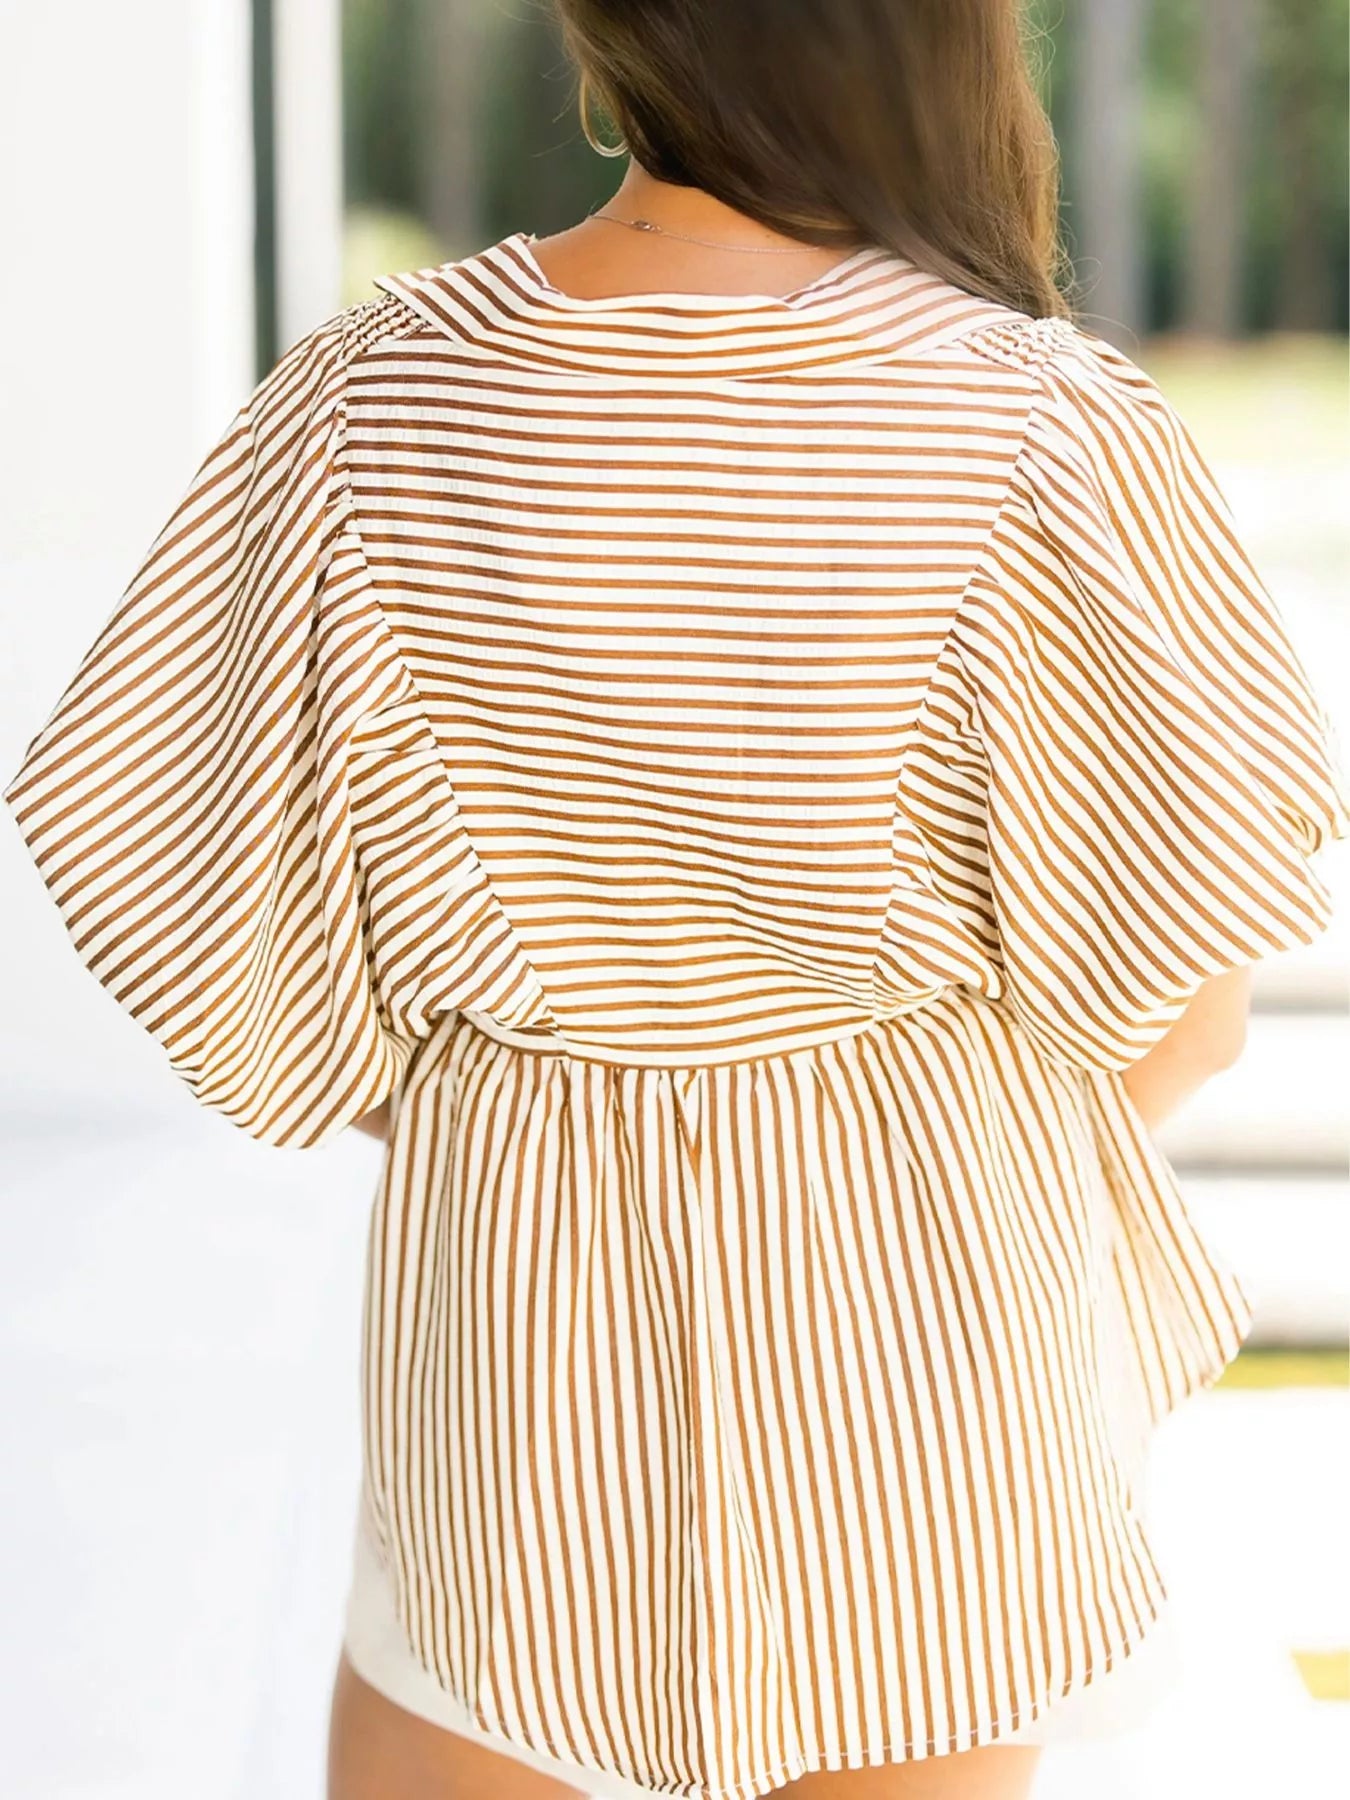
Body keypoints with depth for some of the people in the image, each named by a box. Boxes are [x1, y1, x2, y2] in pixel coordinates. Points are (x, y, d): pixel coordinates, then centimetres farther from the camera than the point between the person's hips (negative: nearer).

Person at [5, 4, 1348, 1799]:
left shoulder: (379, 389, -13)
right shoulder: (1042, 425, -19)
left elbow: (161, 853, -8)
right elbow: (1186, 1011, -12)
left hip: (513, 1263, 2)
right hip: (924, 1294, -1)